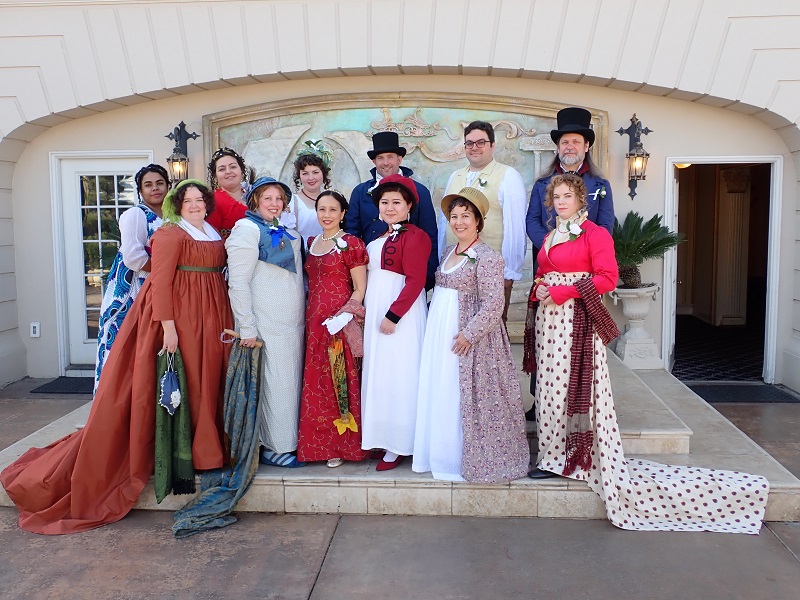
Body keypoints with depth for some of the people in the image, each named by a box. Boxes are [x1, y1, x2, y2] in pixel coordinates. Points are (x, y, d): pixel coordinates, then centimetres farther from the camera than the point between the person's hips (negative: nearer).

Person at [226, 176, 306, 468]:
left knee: (292, 382, 10)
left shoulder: (287, 233, 16)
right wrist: (247, 328, -17)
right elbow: (238, 283, -13)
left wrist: (301, 316, 17)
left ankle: (289, 441, 22)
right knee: (275, 384, -3)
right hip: (267, 324, -7)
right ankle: (274, 448, 9)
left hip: (293, 321, 7)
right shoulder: (247, 229, -8)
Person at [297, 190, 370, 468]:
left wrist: (344, 315, -19)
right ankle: (321, 443, 19)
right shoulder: (311, 243, 15)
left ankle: (341, 445, 10)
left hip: (340, 321, -6)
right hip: (314, 320, 6)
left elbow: (360, 288, -7)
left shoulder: (350, 244, -5)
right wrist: (309, 316, 8)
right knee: (316, 382, 8)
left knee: (340, 381, -2)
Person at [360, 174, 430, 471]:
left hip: (400, 310, -8)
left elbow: (415, 280, -17)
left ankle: (397, 445, 6)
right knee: (378, 373, 11)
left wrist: (393, 315, -20)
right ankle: (381, 437, 21)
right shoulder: (379, 238, 17)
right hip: (374, 311, 9)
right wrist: (364, 307, 8)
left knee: (397, 375, -4)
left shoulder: (415, 236, -10)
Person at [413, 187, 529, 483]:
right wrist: (435, 329, 10)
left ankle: (471, 459, 14)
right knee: (440, 395, 12)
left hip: (466, 337, -8)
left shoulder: (487, 257, -13)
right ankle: (444, 454, 25)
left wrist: (470, 334, -21)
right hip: (439, 334, 8)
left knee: (465, 398, 0)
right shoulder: (448, 252, 11)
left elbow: (493, 304, -18)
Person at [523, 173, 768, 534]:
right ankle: (554, 456, 18)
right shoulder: (550, 236, 16)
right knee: (550, 386, 9)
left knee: (576, 387, -4)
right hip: (548, 319, 7)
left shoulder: (594, 233, -7)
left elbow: (607, 278, -15)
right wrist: (539, 289, 1)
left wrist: (560, 291, -18)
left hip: (576, 321, -7)